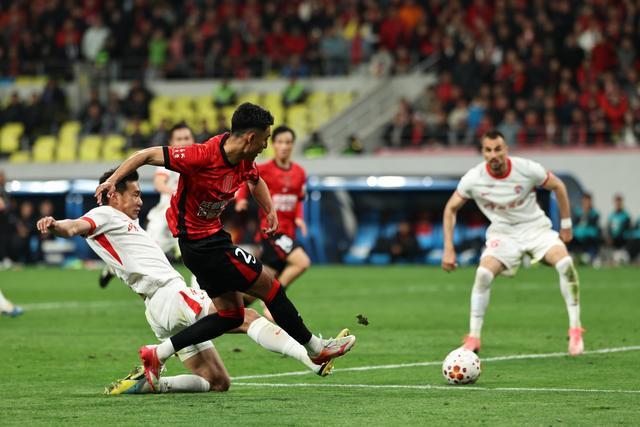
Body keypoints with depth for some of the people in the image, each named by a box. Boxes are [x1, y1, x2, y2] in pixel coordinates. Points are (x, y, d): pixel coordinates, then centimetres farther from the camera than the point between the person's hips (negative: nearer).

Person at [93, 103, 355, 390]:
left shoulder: (244, 161, 0)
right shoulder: (202, 156, -26)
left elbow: (256, 181, 24)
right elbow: (147, 155, -21)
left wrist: (270, 211, 10)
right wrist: (112, 180, -28)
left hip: (212, 237, 10)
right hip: (202, 244, -10)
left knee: (231, 314, 11)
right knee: (269, 285, -2)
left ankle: (158, 354, 9)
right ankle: (316, 348, 14)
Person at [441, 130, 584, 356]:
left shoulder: (527, 169, -20)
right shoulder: (473, 178, -16)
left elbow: (558, 186, -1)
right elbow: (451, 208, 0)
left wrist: (566, 225, 3)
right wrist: (449, 249, -6)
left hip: (535, 227, -1)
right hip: (503, 232, 1)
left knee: (565, 263, -27)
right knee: (483, 274, -25)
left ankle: (575, 331, -18)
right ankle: (473, 338, -9)